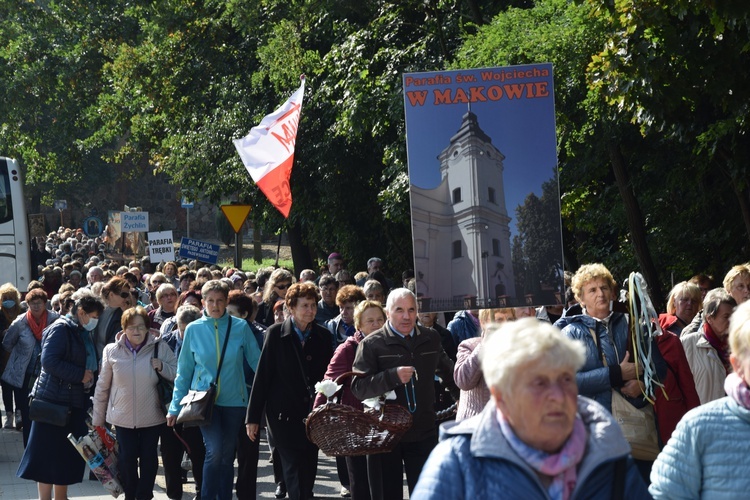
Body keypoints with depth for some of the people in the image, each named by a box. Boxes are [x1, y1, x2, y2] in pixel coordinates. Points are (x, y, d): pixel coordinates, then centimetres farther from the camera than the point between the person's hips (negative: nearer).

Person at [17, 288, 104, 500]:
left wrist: (91, 376, 2)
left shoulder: (83, 332, 14)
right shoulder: (61, 329, -13)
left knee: (67, 456, 12)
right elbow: (49, 361, -23)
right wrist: (80, 375, -20)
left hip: (74, 402, 9)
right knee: (49, 455, -3)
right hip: (54, 401, -9)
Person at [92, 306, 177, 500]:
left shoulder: (160, 348, -5)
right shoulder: (111, 351, -3)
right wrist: (98, 417, 8)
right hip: (122, 417, 0)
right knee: (127, 458, 4)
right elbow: (102, 386, 4)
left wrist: (162, 367, -19)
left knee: (149, 457, 8)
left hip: (152, 417, 0)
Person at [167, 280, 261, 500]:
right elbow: (184, 371, 4)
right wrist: (175, 407, 2)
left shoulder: (240, 327, -2)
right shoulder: (193, 329, 0)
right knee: (215, 451, -17)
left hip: (233, 399, 1)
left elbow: (257, 363, -1)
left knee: (227, 456, 10)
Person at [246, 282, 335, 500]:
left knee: (309, 472, 6)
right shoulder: (276, 333, -3)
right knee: (295, 471, -9)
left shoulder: (324, 336, 5)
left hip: (312, 414, 3)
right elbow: (262, 375, -3)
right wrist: (253, 417, -4)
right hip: (284, 414, -3)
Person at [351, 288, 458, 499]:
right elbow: (358, 388, -14)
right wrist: (393, 377, -25)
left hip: (423, 433, 3)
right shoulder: (372, 344, -5)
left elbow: (447, 371, 28)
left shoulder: (431, 339, 9)